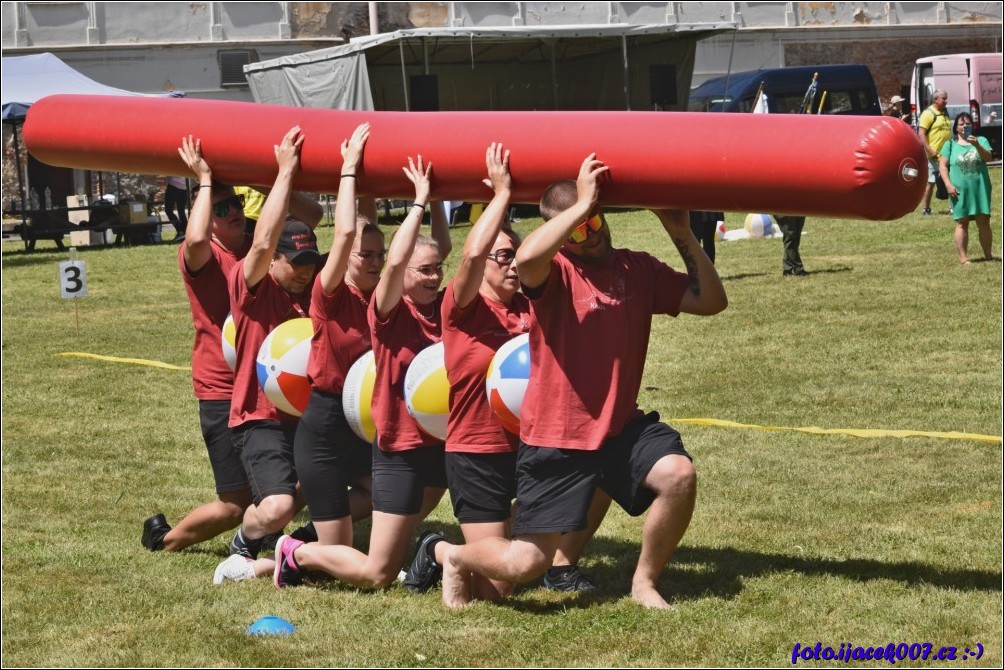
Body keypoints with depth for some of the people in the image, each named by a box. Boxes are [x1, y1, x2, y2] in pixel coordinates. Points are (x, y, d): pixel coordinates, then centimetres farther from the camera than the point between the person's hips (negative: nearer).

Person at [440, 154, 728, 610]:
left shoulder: (638, 270, 5)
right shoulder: (553, 272, -11)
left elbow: (711, 300, 3)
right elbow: (525, 257, -37)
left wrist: (681, 234, -5)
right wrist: (581, 205, -32)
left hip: (621, 427, 4)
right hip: (555, 439, -4)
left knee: (679, 474, -25)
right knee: (525, 564, -5)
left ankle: (645, 582, 0)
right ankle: (456, 558, 32)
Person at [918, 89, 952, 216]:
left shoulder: (945, 113, 15)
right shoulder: (928, 113, -11)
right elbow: (921, 134, -16)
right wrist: (930, 151, -22)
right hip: (934, 156, -8)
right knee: (930, 182, -1)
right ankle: (926, 209, 6)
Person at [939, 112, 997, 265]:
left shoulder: (981, 141, 7)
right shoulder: (950, 144, 5)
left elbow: (988, 157, -9)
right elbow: (943, 165, 1)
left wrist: (977, 145, -26)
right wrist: (948, 185, -10)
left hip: (980, 189, 1)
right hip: (960, 190, -1)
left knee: (984, 222, 3)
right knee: (962, 223, 0)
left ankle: (988, 256, 11)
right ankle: (963, 258, 3)